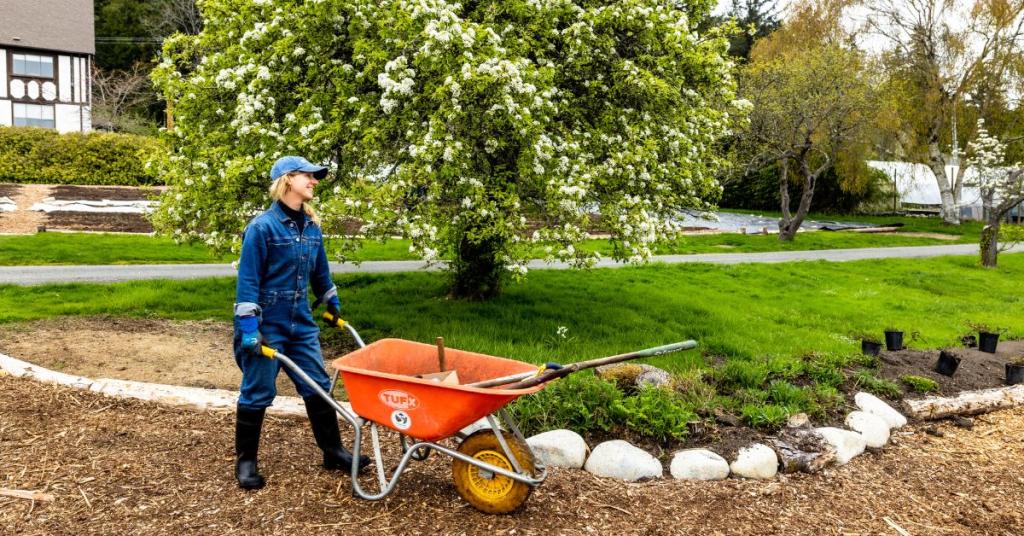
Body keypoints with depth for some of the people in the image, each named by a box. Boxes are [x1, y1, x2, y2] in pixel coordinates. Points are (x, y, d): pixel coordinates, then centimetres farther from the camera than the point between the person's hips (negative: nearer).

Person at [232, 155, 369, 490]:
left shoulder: (311, 226, 5)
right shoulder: (262, 227, -15)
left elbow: (320, 271, 19)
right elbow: (248, 280, -16)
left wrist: (333, 304, 26)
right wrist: (248, 327, -19)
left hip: (301, 324, 6)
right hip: (267, 325, -6)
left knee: (318, 387, 11)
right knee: (257, 393, 6)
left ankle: (333, 451, 25)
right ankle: (245, 461, 23)